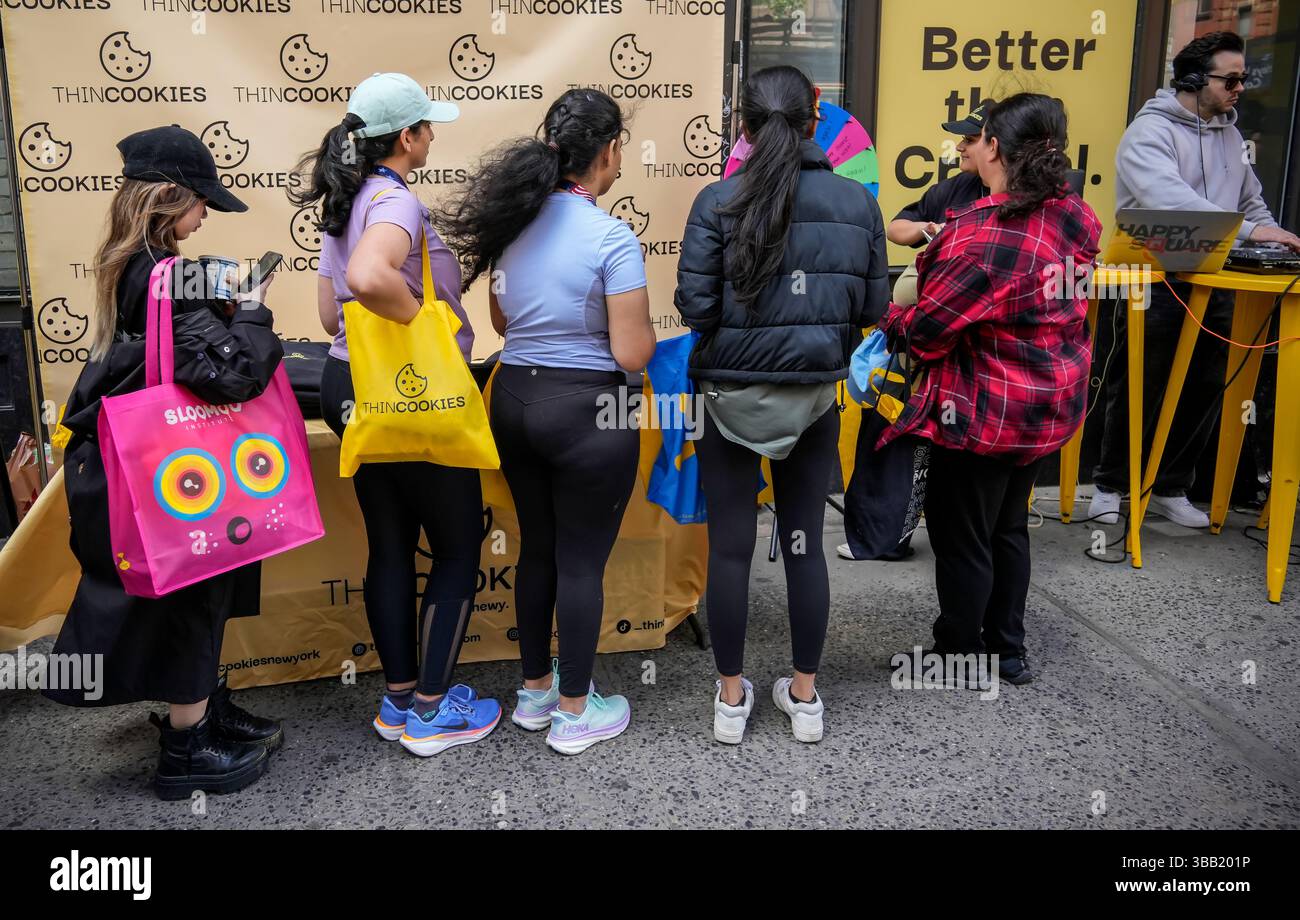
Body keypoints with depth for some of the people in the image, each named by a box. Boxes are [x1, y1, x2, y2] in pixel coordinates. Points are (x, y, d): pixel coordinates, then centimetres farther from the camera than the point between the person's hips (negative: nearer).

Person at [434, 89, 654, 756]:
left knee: (537, 547, 19)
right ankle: (573, 713, 20)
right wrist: (646, 324, 3)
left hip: (514, 398, 7)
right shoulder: (612, 238, -17)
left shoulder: (513, 220, 4)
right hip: (585, 408, -7)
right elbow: (632, 353, -16)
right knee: (581, 560, 6)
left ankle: (534, 690, 34)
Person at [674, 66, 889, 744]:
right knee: (805, 542, 14)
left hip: (732, 393, -2)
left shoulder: (719, 201, -11)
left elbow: (694, 306, -13)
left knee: (730, 547, 9)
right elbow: (873, 306, 1)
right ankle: (804, 695, 26)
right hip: (816, 396, 3)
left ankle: (731, 698, 22)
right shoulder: (857, 202, -3)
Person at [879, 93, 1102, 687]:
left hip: (985, 411, -8)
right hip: (1051, 405, 9)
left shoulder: (984, 233, -26)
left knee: (960, 535, 9)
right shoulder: (1077, 220, 0)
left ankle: (960, 657, 25)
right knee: (1009, 526, 23)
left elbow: (926, 327, -20)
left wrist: (890, 321, 2)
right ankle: (1007, 650, 36)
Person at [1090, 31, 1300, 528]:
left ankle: (1171, 488, 22)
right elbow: (1171, 200, -27)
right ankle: (1110, 485, 17)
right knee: (1136, 391, 2)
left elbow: (1250, 200, 21)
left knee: (1204, 390, 9)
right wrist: (1247, 230, -31)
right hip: (1157, 285, -7)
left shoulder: (1229, 133, 15)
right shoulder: (1151, 131, -10)